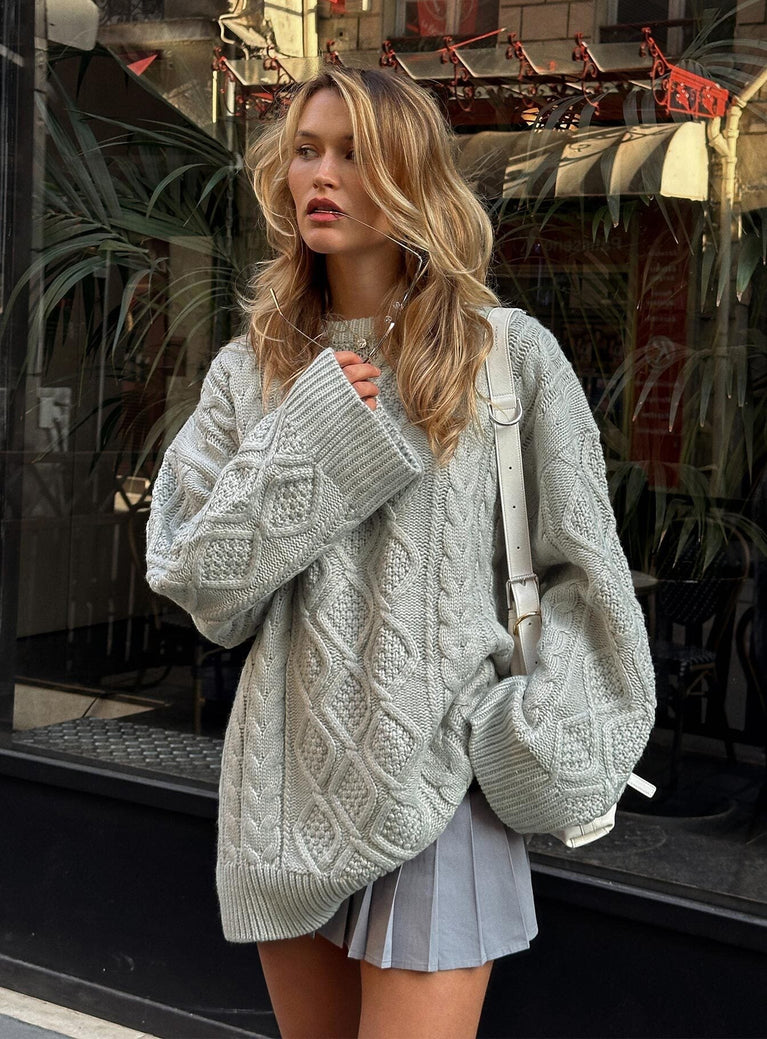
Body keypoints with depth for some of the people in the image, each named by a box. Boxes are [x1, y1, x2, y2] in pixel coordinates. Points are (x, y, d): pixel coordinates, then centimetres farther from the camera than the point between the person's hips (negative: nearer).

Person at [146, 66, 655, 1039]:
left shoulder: (510, 355, -3)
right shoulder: (251, 372, 5)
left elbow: (582, 570, 2)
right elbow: (204, 591, -2)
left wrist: (537, 731, -9)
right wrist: (310, 438, -11)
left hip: (440, 774, -3)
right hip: (289, 777, 4)